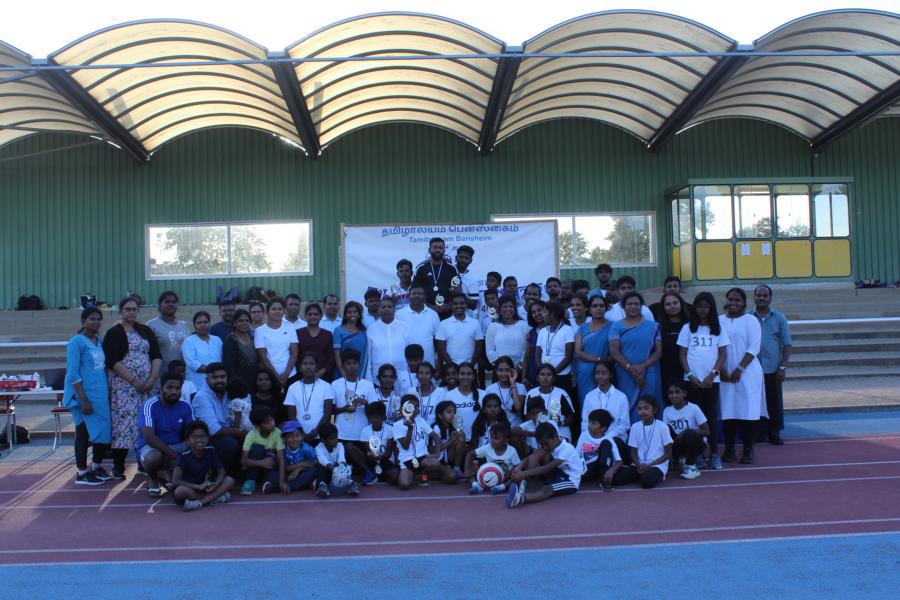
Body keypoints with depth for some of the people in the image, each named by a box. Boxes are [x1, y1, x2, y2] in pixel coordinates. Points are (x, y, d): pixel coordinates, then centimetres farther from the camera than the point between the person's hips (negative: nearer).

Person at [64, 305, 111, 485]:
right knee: (84, 432, 2)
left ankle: (97, 467, 26)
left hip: (101, 394, 7)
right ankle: (82, 473, 13)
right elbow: (73, 374, -14)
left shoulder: (100, 340, 11)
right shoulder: (76, 342, -10)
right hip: (84, 396, -7)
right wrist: (83, 400, -17)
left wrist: (107, 392, 10)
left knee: (103, 430, 9)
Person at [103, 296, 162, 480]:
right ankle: (118, 466, -1)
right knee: (124, 422, -8)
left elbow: (156, 356, 9)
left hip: (149, 385, 4)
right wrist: (133, 380, -15)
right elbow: (112, 361, -8)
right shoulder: (113, 333, 2)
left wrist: (153, 379, -6)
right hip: (124, 385, -4)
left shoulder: (146, 331, 14)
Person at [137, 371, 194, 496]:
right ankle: (152, 478, -3)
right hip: (151, 446, -5)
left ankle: (166, 473, -3)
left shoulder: (185, 406, -4)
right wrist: (175, 456, -32)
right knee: (154, 457, -39)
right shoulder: (150, 405, -19)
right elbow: (149, 437, -28)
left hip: (176, 446, 5)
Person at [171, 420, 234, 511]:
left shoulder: (210, 451, -6)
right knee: (180, 491, -38)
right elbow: (175, 481, -26)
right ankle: (213, 497, -19)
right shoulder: (184, 456, -19)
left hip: (204, 487, 4)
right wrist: (198, 486, -31)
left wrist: (215, 484, -23)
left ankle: (200, 502, -26)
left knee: (229, 480, -15)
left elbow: (221, 471, -1)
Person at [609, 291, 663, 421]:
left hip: (649, 377, 1)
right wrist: (631, 369, -15)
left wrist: (643, 366, -11)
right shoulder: (617, 326, 6)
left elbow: (658, 351, 4)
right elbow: (614, 351, -4)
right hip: (625, 377, -1)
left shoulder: (653, 326, 10)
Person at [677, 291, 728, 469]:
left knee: (712, 416, 2)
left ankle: (714, 454, 7)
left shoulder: (718, 329, 6)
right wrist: (690, 375, -7)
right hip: (692, 379, 0)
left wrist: (712, 374, -8)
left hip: (711, 380, 0)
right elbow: (682, 354, 4)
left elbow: (723, 354, 3)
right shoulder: (688, 328, 6)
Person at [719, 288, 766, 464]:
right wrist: (720, 370, -5)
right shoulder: (719, 321, 10)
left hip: (747, 372, -2)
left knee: (748, 411, -3)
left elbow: (754, 348, -5)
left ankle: (748, 450, 5)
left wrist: (740, 368, -13)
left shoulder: (750, 320, 1)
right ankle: (729, 450, 9)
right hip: (724, 375, 3)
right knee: (727, 411, 2)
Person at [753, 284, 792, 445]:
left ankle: (774, 433, 16)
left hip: (772, 369, 1)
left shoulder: (779, 318, 4)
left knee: (775, 402, 4)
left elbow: (787, 344, 4)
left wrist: (783, 367, -5)